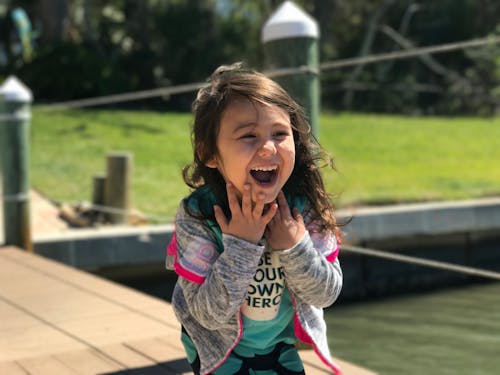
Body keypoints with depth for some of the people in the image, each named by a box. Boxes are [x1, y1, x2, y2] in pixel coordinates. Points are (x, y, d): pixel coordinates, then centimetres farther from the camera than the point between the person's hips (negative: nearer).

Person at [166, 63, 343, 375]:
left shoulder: (305, 206, -22)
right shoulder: (197, 215, -29)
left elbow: (327, 294, -14)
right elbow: (208, 313, -27)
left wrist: (295, 247, -31)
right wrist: (240, 246, -37)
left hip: (280, 343, 3)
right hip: (219, 343, -3)